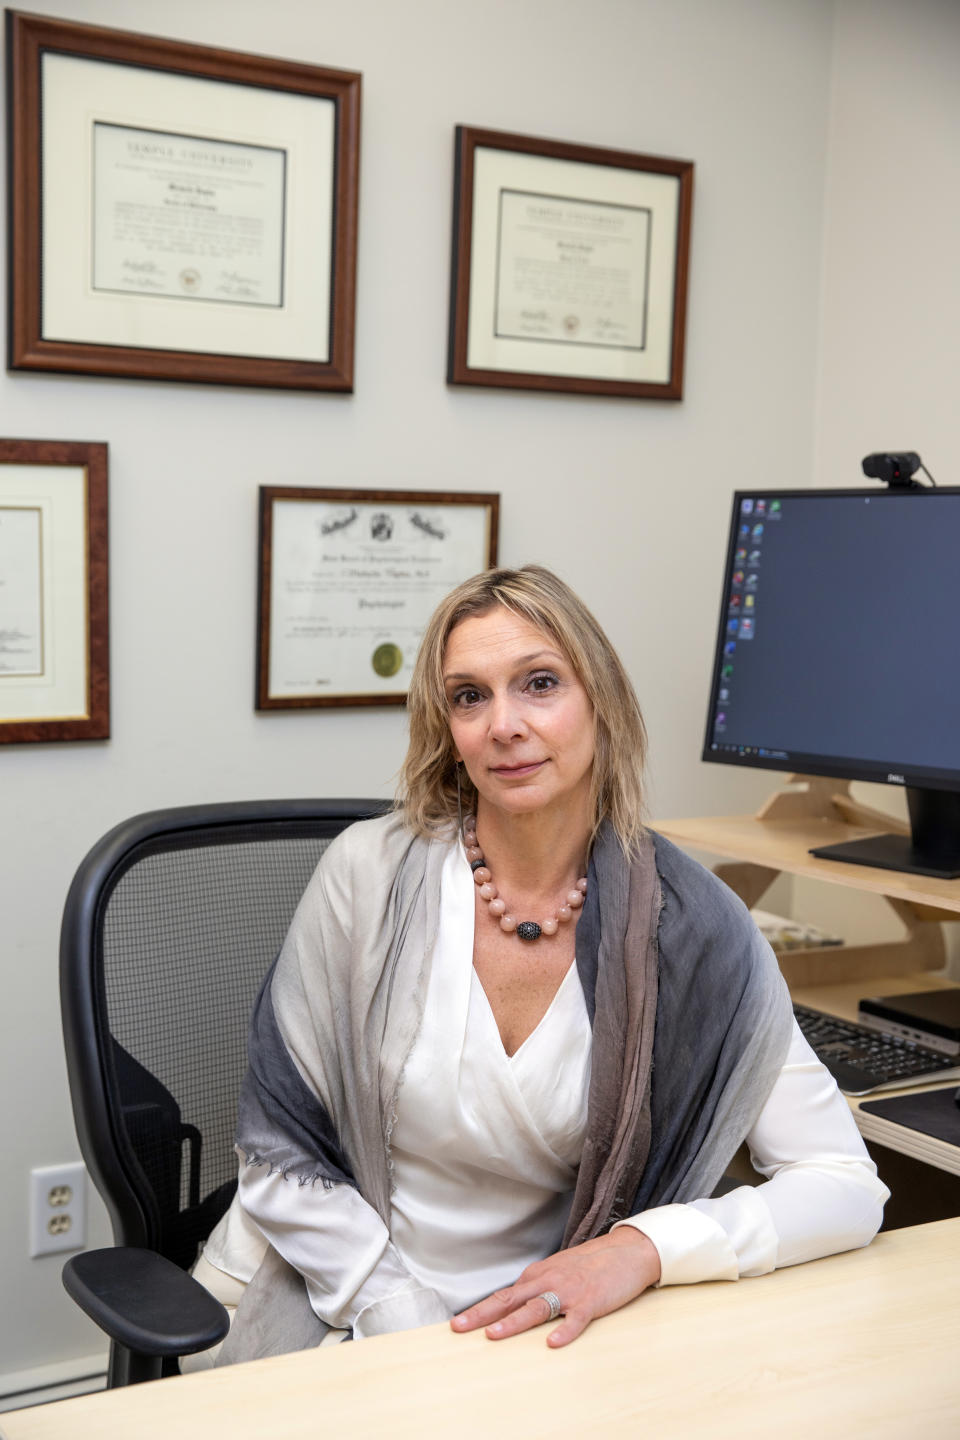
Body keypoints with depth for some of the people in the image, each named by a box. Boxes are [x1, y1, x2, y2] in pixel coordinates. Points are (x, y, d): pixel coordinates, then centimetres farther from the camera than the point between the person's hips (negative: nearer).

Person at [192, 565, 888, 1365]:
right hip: (333, 1313, -1)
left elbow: (848, 1185, -5)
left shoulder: (692, 924, -7)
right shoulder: (371, 872, -9)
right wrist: (411, 1336, -13)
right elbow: (280, 1150, -3)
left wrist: (647, 1247, -20)